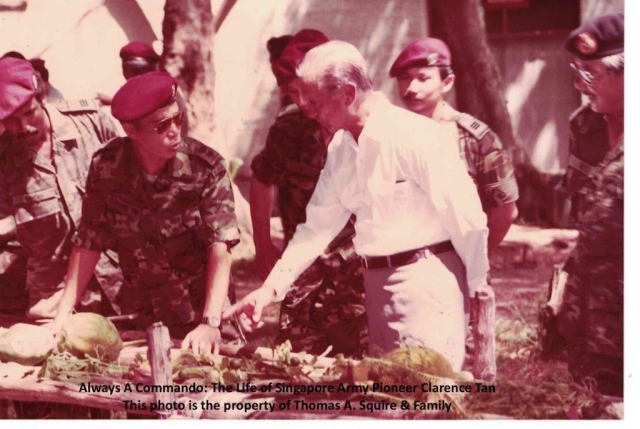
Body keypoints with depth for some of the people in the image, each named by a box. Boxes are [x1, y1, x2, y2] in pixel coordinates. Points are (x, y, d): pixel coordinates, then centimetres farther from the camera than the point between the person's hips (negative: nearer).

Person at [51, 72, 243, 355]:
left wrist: (210, 323, -28)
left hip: (202, 310, -2)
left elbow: (220, 246, -19)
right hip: (140, 318, 2)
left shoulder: (206, 167, -16)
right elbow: (89, 243, -1)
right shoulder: (106, 167, -9)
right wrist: (63, 315, -6)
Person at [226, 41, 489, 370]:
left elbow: (466, 217, -14)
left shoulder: (416, 135, -16)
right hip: (377, 281, 8)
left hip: (427, 279, -8)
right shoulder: (340, 149, 8)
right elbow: (318, 224, 12)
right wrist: (272, 287, 6)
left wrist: (479, 289, -9)